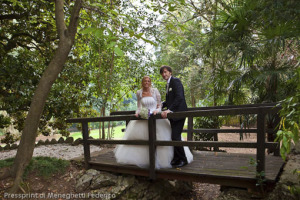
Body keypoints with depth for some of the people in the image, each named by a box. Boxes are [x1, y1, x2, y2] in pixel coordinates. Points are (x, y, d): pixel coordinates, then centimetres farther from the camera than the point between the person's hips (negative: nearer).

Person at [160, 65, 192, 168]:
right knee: (174, 136, 13)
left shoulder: (176, 81, -11)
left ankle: (183, 159, 4)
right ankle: (177, 158, 25)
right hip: (172, 114, 9)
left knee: (175, 137, -11)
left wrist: (169, 110, -31)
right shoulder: (168, 84, 17)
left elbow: (179, 97, -24)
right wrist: (161, 105, 9)